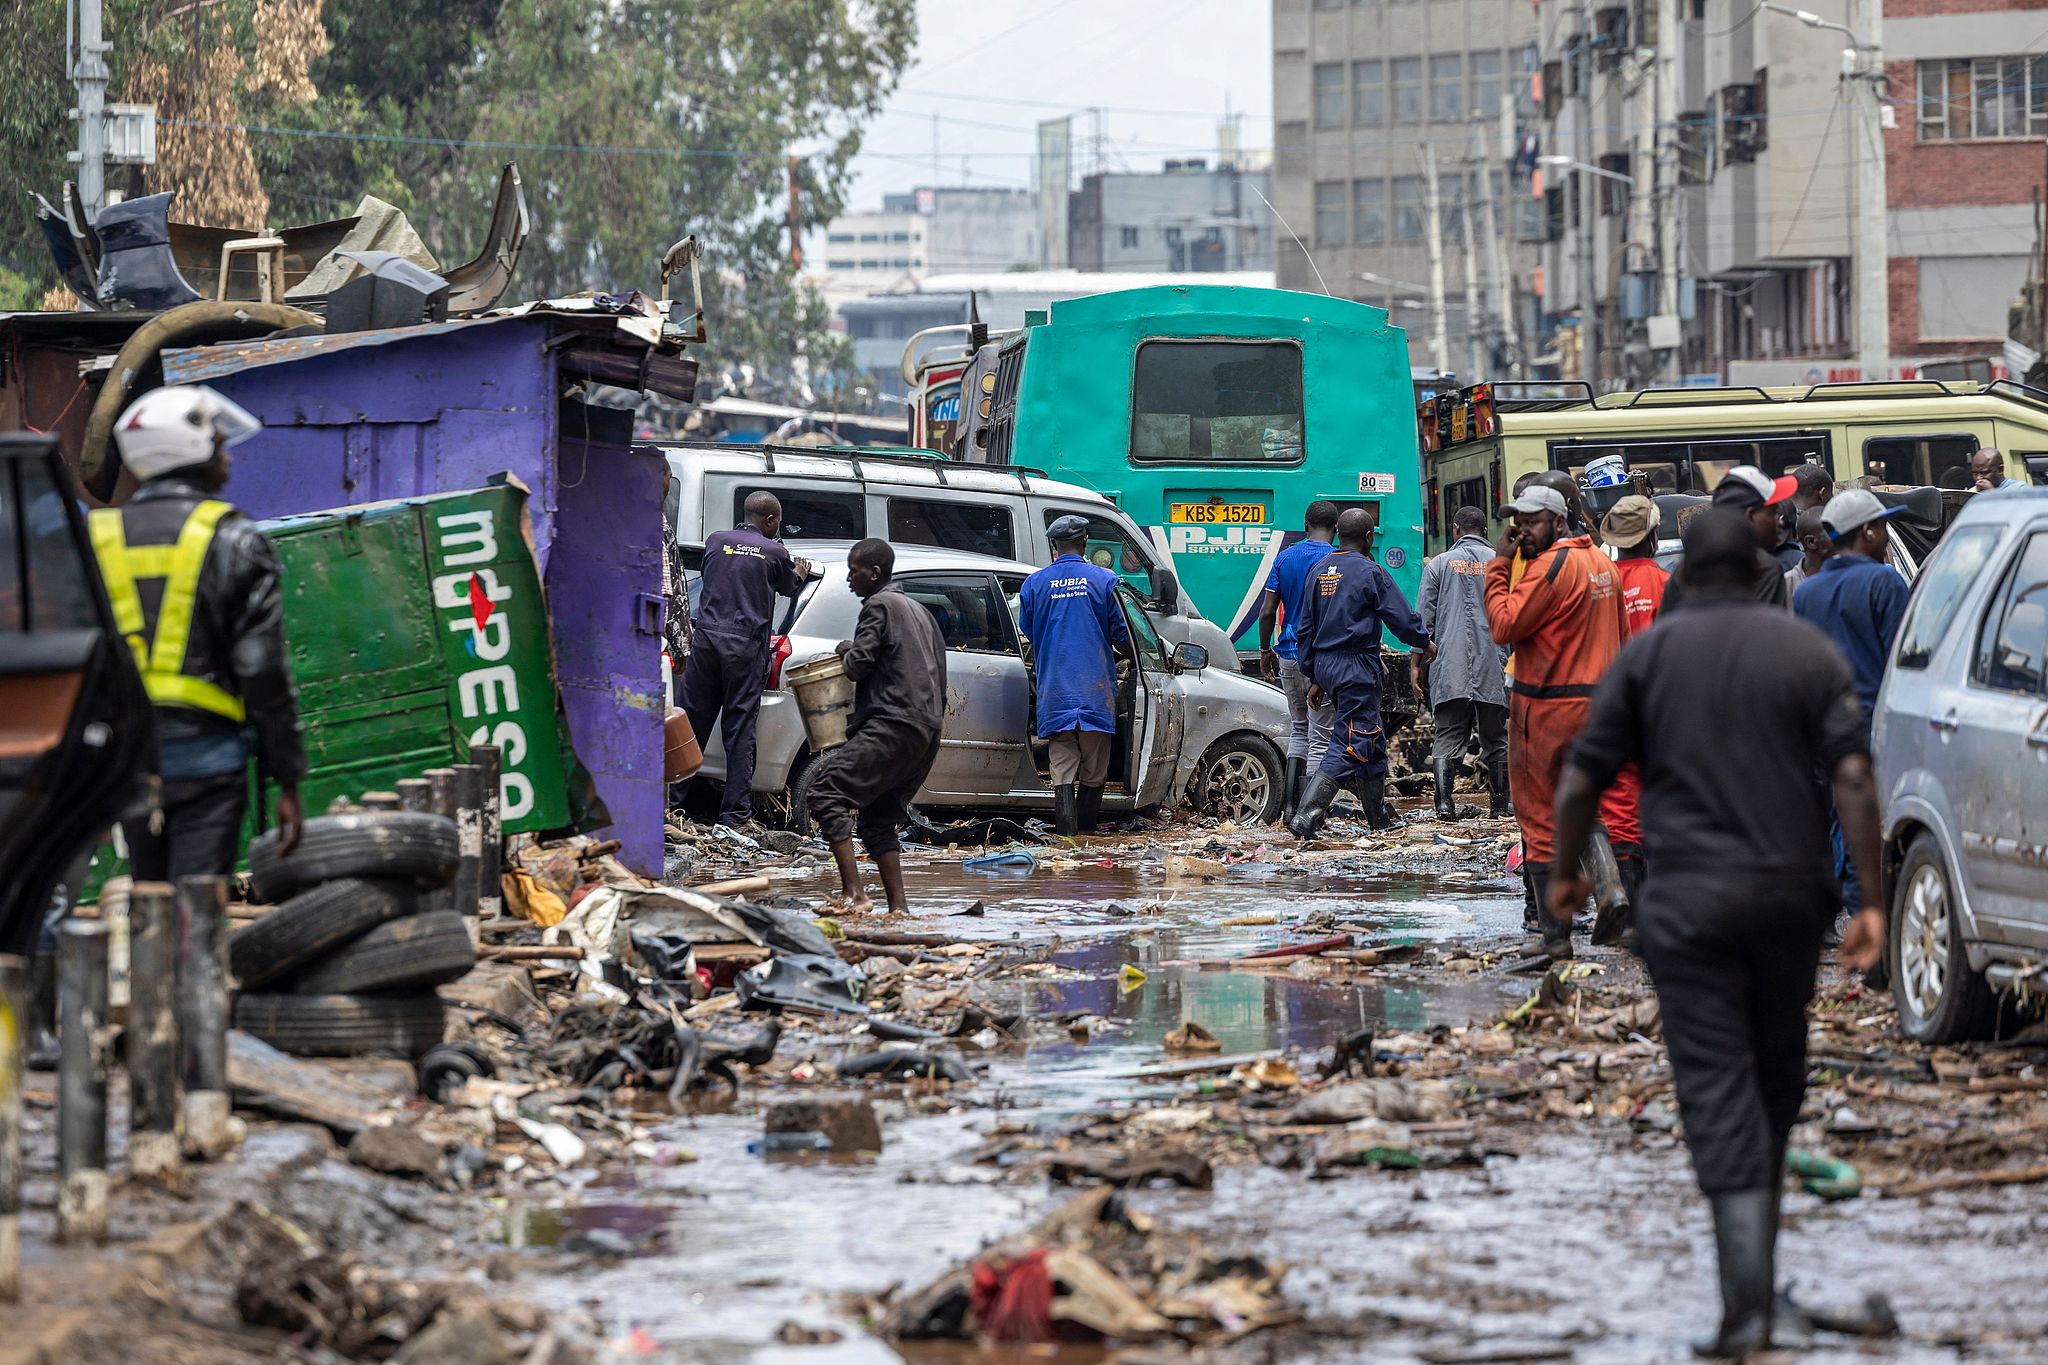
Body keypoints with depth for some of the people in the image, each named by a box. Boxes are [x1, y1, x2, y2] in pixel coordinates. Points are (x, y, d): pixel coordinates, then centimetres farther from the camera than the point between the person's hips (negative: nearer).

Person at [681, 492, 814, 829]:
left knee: (693, 721, 8)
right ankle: (735, 811, 1)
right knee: (739, 730, 1)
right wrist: (800, 573, 43)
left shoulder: (715, 541, 8)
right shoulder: (774, 553, 0)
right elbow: (788, 588, 18)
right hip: (746, 644, -3)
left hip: (706, 637, 3)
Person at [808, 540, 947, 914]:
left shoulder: (879, 606, -3)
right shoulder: (920, 612, 26)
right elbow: (939, 675, 29)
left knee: (827, 792, -14)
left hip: (893, 725, -10)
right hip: (928, 731, 10)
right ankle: (898, 907, 6)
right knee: (878, 819, 15)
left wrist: (846, 651, 9)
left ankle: (854, 894, -26)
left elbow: (859, 664, -11)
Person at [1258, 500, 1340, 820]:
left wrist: (1265, 651, 14)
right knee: (1320, 737, 1)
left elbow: (1267, 611, 4)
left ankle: (1290, 803, 11)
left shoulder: (1284, 558, 5)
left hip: (1289, 655, 5)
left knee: (1299, 730, 20)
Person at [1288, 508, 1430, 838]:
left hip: (1325, 663, 8)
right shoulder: (1370, 573, -11)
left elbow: (1306, 628, 14)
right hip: (1356, 667, -8)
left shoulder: (1321, 570, 10)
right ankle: (1306, 817, -20)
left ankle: (1379, 816, 28)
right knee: (1349, 745, -8)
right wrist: (1425, 642, 13)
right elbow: (1402, 619, -8)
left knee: (1372, 741, 20)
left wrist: (1314, 678, 20)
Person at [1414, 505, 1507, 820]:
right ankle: (1500, 804, 11)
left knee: (1448, 737, -1)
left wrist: (1417, 664, 8)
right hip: (1492, 665, 1)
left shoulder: (1439, 564, 6)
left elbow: (1423, 619, 3)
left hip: (1449, 667, -1)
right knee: (1495, 738, 10)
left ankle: (1444, 801, -17)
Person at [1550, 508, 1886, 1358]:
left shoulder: (1648, 656, 0)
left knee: (1718, 1093, -4)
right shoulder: (1809, 653, 3)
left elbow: (1580, 782, -1)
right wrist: (1871, 902, -6)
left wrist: (1565, 874, 16)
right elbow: (1853, 779, -8)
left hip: (1688, 901, -2)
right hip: (1791, 893, 2)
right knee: (1779, 1068, 21)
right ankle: (1757, 1229, 35)